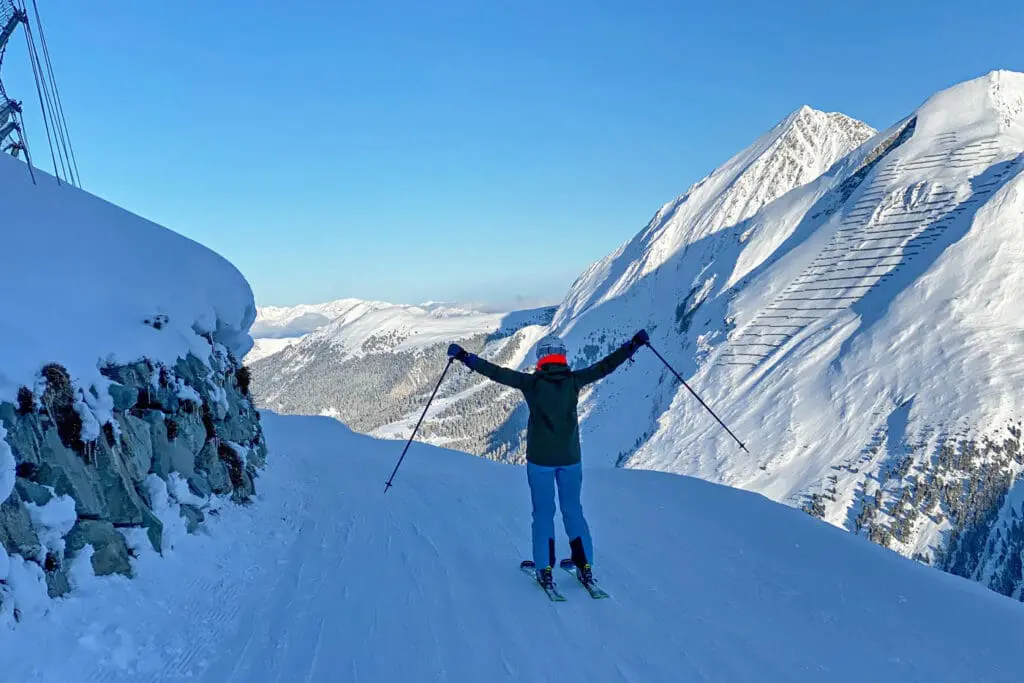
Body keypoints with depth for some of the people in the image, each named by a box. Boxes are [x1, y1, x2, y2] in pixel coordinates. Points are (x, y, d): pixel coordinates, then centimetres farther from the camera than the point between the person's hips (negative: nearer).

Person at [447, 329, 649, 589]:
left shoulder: (531, 383, -10)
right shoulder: (574, 380, -5)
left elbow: (498, 372, -14)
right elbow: (605, 366, -1)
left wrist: (465, 357, -9)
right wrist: (634, 344, 6)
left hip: (540, 459, -2)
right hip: (570, 458, 2)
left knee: (543, 514, 9)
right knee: (573, 512, 15)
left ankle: (545, 570, 11)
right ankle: (585, 567, 18)